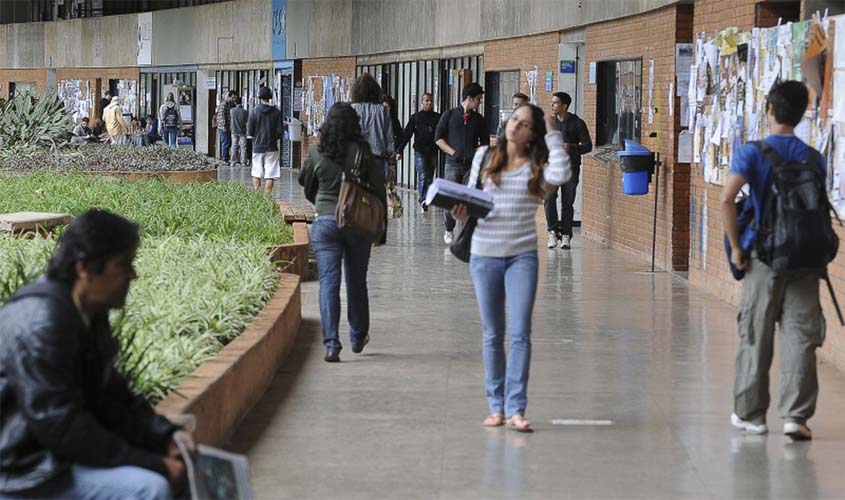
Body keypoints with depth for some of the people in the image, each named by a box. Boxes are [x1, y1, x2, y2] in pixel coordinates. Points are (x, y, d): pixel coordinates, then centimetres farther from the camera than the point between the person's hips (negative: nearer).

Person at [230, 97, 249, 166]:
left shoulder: (232, 110, -7)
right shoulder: (245, 112, -11)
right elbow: (247, 121, -2)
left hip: (234, 131, 2)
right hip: (242, 131, -2)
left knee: (234, 147, 8)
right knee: (243, 147, 3)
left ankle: (234, 161, 8)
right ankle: (243, 162, 2)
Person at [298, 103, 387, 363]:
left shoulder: (317, 154, -3)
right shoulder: (364, 153, -6)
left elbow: (306, 185, 12)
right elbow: (379, 192, -3)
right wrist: (381, 226, 8)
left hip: (325, 223, -1)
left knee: (328, 283, -1)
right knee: (356, 282, 15)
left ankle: (331, 345, -11)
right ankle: (358, 338, 31)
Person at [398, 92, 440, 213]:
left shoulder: (437, 117, 8)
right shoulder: (415, 117, 5)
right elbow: (406, 135, 4)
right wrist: (400, 151, -1)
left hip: (432, 152, 2)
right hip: (420, 151, -2)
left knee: (429, 178, 6)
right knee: (422, 176, -14)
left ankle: (424, 203, 14)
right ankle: (423, 200, -19)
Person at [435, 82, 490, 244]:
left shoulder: (479, 120, 12)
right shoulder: (450, 115, 4)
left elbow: (485, 142, 16)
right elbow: (438, 138, 2)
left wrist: (477, 155, 0)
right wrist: (452, 152, -6)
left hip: (472, 164, 2)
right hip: (453, 163, -2)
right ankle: (449, 231, 11)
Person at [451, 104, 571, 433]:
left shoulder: (537, 166, 0)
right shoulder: (485, 156, 7)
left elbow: (562, 174, -20)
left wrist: (552, 134, -11)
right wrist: (462, 212, -9)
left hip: (522, 256, -2)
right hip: (484, 254, 2)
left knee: (520, 334, -10)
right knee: (492, 335, 8)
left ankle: (515, 409, -10)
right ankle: (496, 406, 16)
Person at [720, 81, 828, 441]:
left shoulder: (753, 153, -4)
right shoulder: (814, 158, 5)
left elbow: (727, 198, -17)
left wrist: (736, 247, -8)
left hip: (764, 258, -2)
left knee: (755, 337, 8)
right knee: (800, 337, 2)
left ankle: (750, 413, 16)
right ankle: (796, 415, -3)